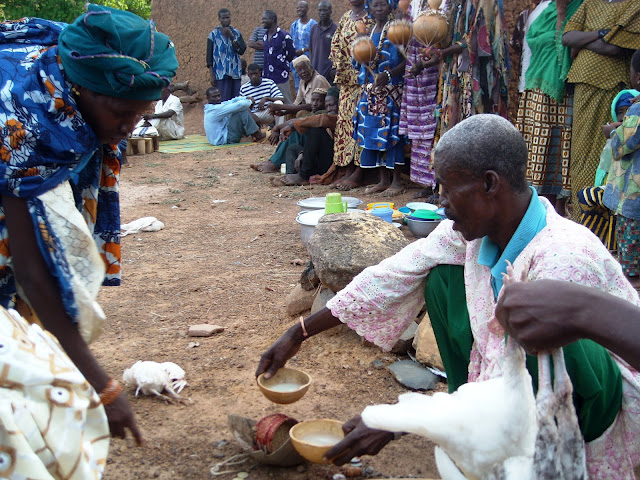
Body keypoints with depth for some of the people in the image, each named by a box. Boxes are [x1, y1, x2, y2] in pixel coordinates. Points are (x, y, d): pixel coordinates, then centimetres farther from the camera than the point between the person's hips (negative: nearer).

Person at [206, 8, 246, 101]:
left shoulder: (236, 33, 9)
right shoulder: (213, 34, 2)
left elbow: (242, 50, -1)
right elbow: (209, 55, 2)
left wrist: (232, 37, -12)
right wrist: (212, 75, -4)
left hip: (235, 73, 3)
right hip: (221, 74, -3)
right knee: (223, 101, -6)